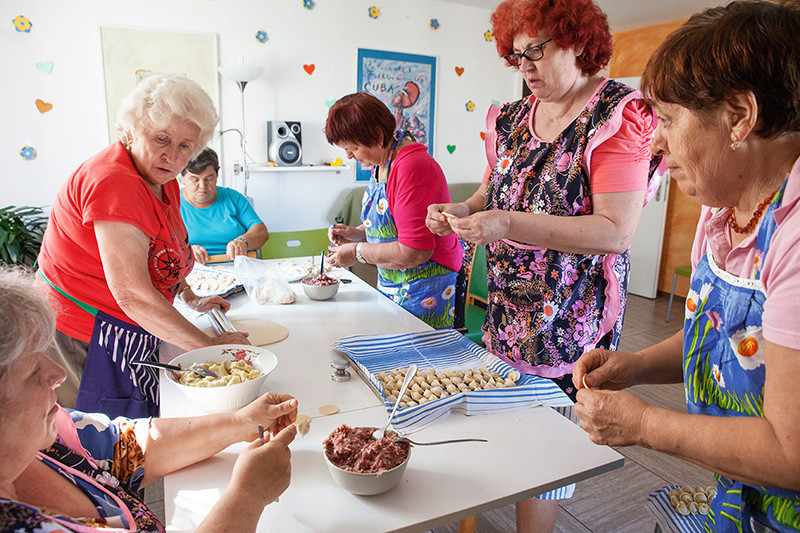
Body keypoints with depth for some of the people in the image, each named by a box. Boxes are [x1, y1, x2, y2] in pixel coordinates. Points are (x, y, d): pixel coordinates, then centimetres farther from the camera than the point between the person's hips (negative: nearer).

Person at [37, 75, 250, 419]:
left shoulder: (162, 180, 6)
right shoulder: (113, 183, -24)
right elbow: (132, 295, -28)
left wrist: (191, 300, 14)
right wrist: (210, 346, -22)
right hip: (84, 342, -9)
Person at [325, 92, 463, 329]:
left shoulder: (412, 168, -23)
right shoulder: (381, 162, 8)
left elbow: (414, 252, -26)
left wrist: (357, 252, -16)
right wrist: (355, 233, 3)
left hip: (421, 288, -9)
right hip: (390, 283, 9)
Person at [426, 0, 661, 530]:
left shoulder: (619, 115, -11)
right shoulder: (513, 118, 10)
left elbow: (616, 230, -19)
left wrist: (512, 224, -25)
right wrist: (460, 213, -4)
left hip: (566, 320, -5)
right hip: (506, 310, 6)